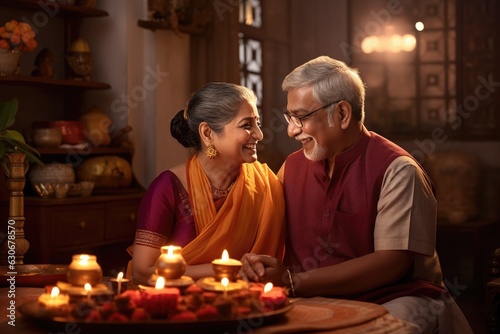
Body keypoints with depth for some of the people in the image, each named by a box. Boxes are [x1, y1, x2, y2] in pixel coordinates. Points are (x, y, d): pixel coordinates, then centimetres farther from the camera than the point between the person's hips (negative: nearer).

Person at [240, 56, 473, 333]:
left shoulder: (396, 171, -9)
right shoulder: (292, 167, 10)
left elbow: (391, 263, -16)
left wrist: (293, 281, -20)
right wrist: (256, 266, -14)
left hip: (394, 301, -4)